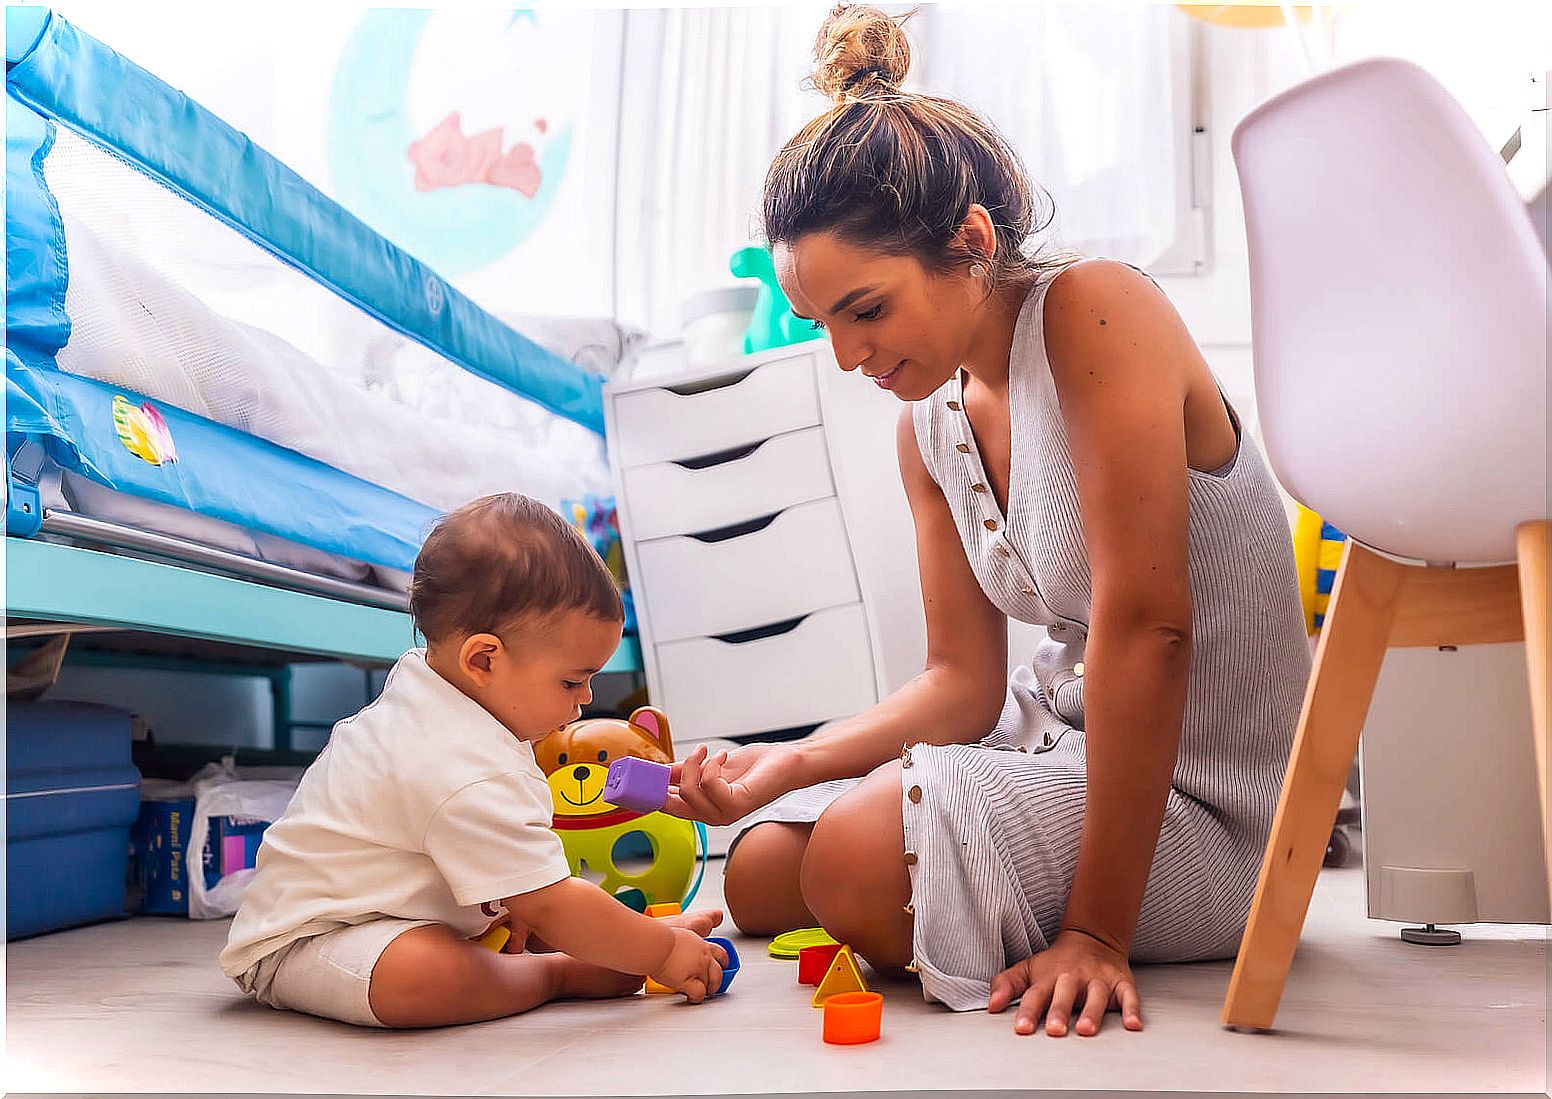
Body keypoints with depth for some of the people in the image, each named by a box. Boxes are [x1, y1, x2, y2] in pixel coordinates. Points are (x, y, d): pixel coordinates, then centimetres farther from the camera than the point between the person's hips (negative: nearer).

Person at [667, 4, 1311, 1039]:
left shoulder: (1097, 312, -21)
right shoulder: (927, 426, 3)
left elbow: (1145, 625, -28)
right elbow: (963, 682, 3)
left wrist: (1097, 929, -27)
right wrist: (786, 766, -12)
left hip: (1201, 804, -8)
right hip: (1062, 736, 8)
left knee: (863, 858, -28)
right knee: (763, 875, 7)